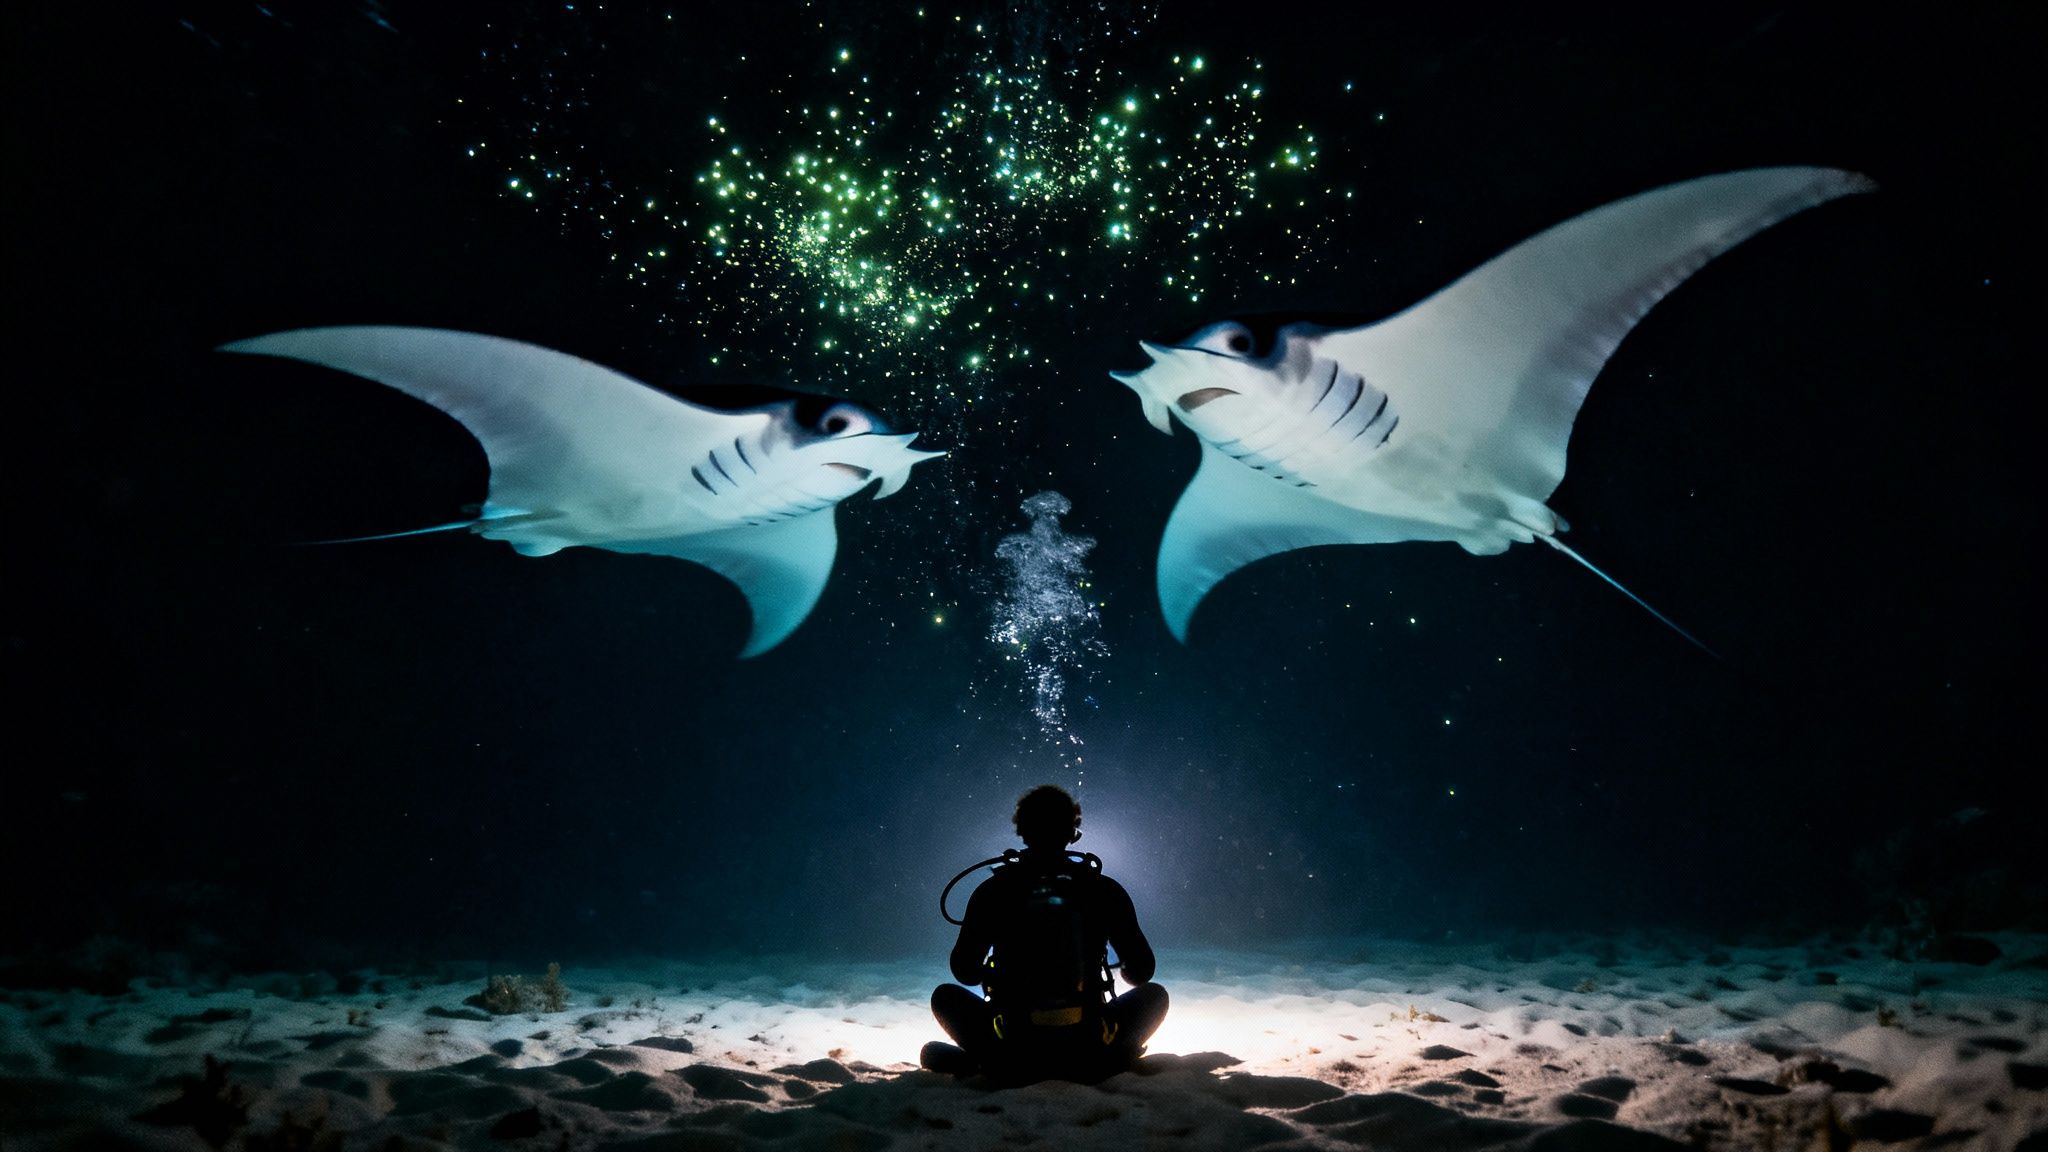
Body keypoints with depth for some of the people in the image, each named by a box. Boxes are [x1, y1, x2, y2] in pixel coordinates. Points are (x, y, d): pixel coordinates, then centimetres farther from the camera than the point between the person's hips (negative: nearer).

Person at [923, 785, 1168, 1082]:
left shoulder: (992, 892, -1)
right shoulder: (1105, 890, -1)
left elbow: (964, 973, 6)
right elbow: (1141, 972, 4)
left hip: (1013, 1057, 1)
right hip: (1088, 1058, -1)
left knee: (945, 995, 26)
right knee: (1154, 994, 24)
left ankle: (981, 1060, 4)